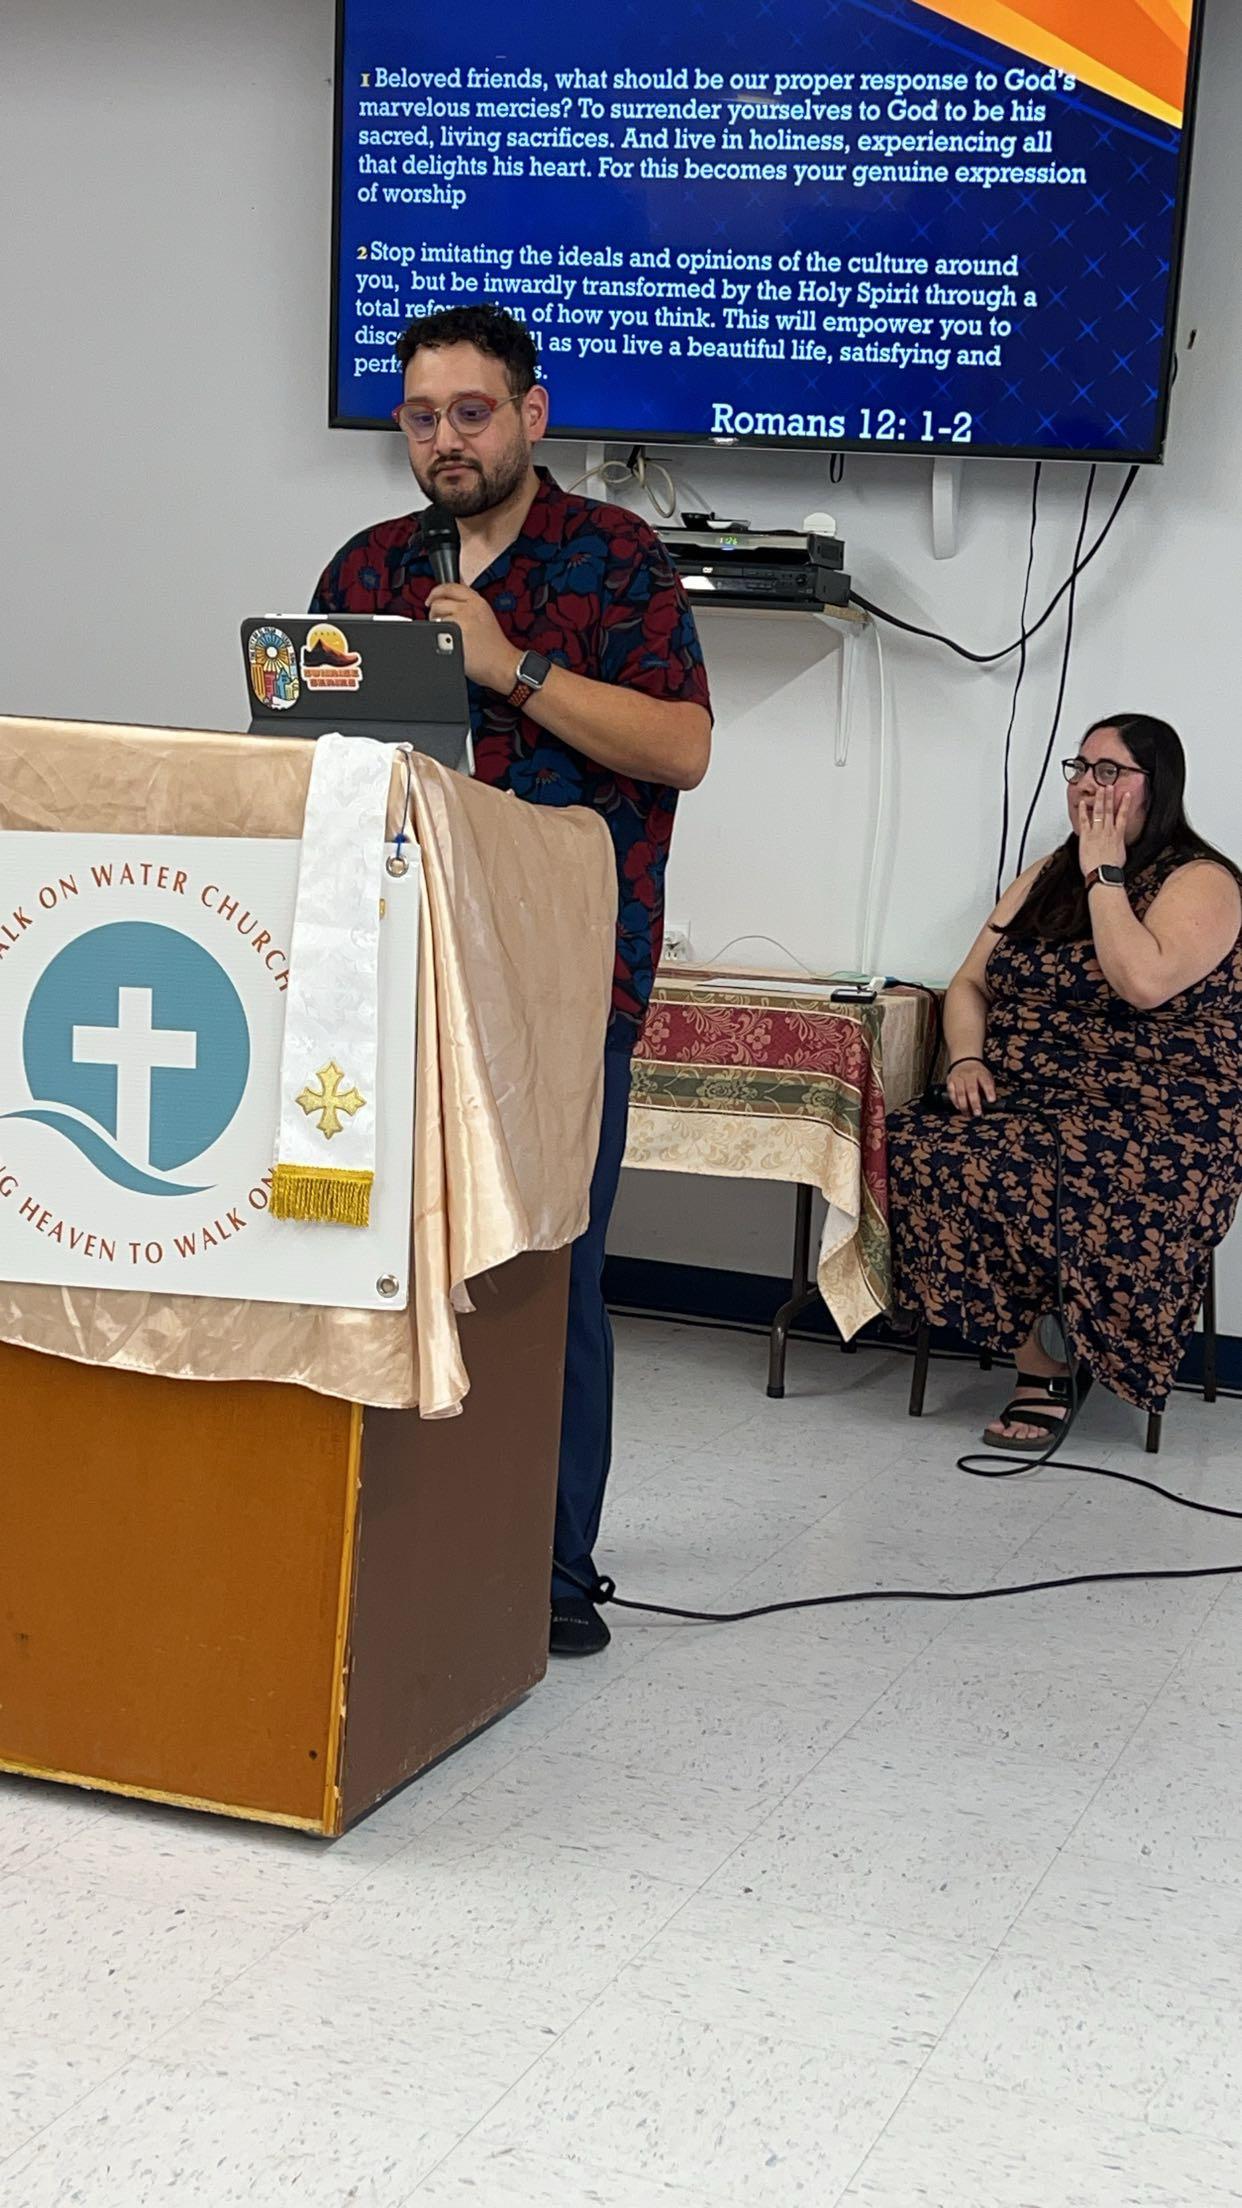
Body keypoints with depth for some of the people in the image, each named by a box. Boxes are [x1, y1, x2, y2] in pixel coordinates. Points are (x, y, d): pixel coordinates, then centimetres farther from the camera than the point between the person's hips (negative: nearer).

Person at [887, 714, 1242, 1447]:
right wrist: (966, 1060, -3)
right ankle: (1042, 1360, -18)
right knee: (921, 1153, -24)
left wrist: (1105, 875, -11)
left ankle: (1047, 1364, -14)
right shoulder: (1047, 876, 19)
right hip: (1025, 1100, 7)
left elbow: (1144, 983, -22)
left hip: (1156, 1117, -6)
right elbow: (971, 983, 18)